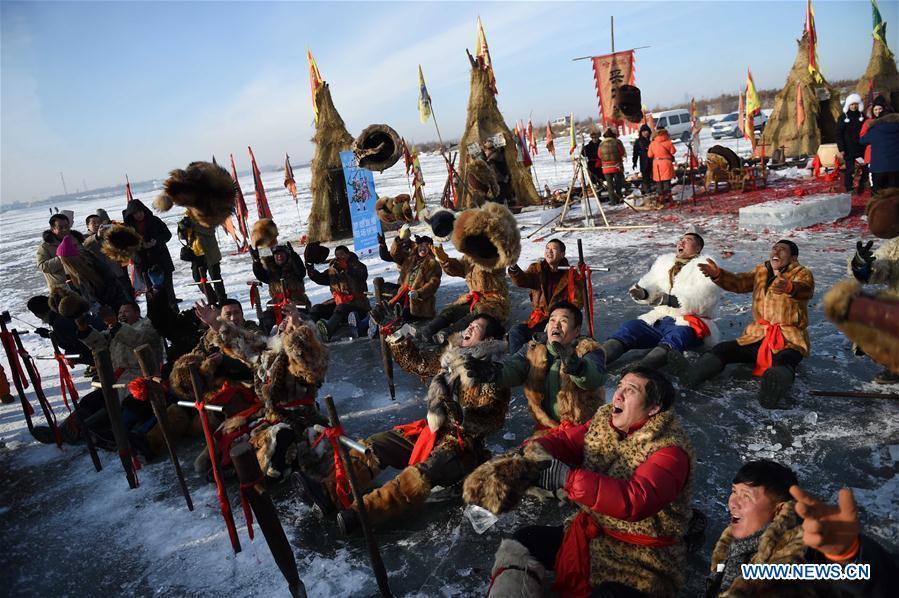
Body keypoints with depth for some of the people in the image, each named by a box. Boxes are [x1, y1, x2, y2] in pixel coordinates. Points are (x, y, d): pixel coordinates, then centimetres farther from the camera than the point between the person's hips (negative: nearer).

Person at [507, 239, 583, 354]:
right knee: (516, 331, -19)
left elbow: (577, 301, -2)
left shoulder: (570, 273, 0)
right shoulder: (537, 269, 7)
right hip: (539, 318, 3)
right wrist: (514, 268, -33)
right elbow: (522, 281, -14)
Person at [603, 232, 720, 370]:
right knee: (630, 327, -19)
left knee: (677, 335, -38)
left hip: (690, 323, -5)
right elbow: (651, 284, 8)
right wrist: (643, 292, -17)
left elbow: (702, 300, -15)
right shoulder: (664, 262, 20)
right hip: (659, 319, 6)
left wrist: (668, 299, -26)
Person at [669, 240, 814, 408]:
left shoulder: (802, 274, 0)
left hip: (790, 339, -5)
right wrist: (717, 274, -21)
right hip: (757, 336, 5)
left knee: (783, 362, -37)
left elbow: (805, 290, -24)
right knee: (722, 349, -18)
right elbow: (738, 282, 1)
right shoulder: (761, 271, 17)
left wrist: (789, 287, -49)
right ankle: (692, 374, -44)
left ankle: (776, 385, -70)